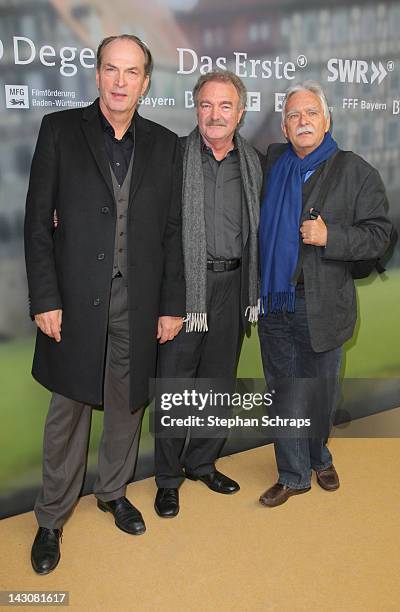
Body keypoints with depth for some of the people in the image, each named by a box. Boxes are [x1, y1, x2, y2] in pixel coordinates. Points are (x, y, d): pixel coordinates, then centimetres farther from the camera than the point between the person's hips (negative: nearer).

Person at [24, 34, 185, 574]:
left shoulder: (164, 145, 7)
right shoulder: (60, 130, 0)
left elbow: (172, 231, 7)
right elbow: (38, 221, -2)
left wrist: (172, 304, 3)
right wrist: (45, 300, -9)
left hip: (138, 305, 2)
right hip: (76, 301, -2)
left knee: (127, 404, 15)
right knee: (68, 408, 9)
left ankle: (114, 492, 38)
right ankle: (52, 517, 28)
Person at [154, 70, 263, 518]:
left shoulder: (252, 162, 9)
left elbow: (256, 228, 13)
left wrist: (254, 288, 9)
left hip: (232, 284, 4)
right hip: (182, 283, -4)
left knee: (218, 380, 14)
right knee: (174, 382, 4)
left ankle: (202, 462, 34)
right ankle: (167, 477, 21)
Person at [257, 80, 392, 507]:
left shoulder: (356, 172, -4)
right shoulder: (270, 162, 6)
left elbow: (378, 235, -7)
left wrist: (330, 237, -22)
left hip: (322, 305, -2)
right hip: (274, 301, 3)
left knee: (320, 392, 13)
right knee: (283, 393, 11)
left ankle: (319, 459, 42)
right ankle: (293, 476, 29)